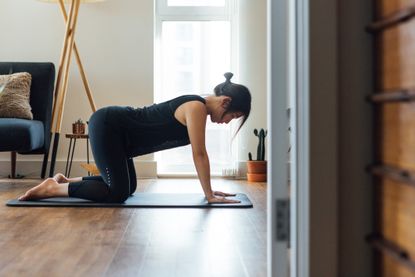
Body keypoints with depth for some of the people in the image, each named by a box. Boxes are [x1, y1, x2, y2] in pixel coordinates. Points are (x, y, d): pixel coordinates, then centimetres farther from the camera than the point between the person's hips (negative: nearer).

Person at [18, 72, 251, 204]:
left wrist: (209, 189, 16)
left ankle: (64, 181, 22)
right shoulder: (197, 108, -19)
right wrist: (209, 195, -13)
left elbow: (199, 153, 15)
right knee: (118, 193, -11)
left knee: (128, 187, 17)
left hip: (113, 128, 10)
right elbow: (199, 154, -19)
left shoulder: (198, 107, 9)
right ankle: (53, 188, -3)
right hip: (107, 126, -10)